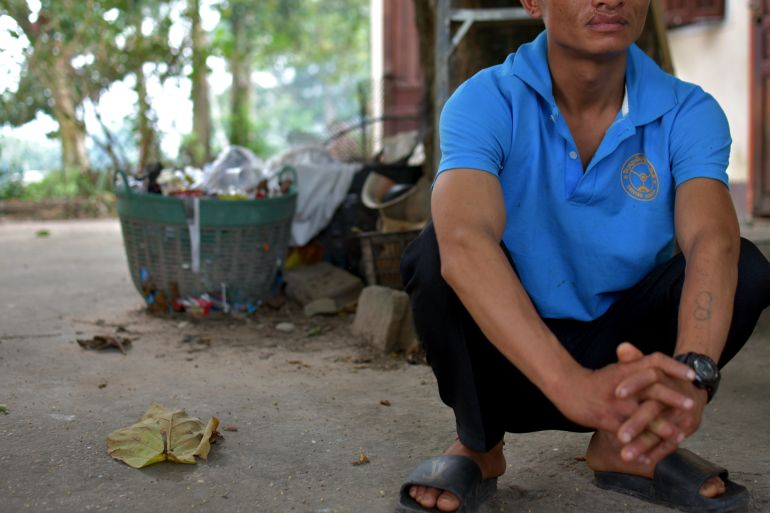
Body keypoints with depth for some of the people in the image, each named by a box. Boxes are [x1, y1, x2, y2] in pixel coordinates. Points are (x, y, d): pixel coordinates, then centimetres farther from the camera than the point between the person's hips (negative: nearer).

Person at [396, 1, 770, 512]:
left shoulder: (689, 113, -11)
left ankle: (625, 443, -1)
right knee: (434, 254, -29)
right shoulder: (486, 102, -19)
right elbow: (465, 242, -38)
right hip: (508, 356, -2)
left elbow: (713, 244, -29)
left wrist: (693, 371, -50)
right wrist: (574, 385, -52)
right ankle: (478, 446, -4)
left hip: (623, 345, 2)